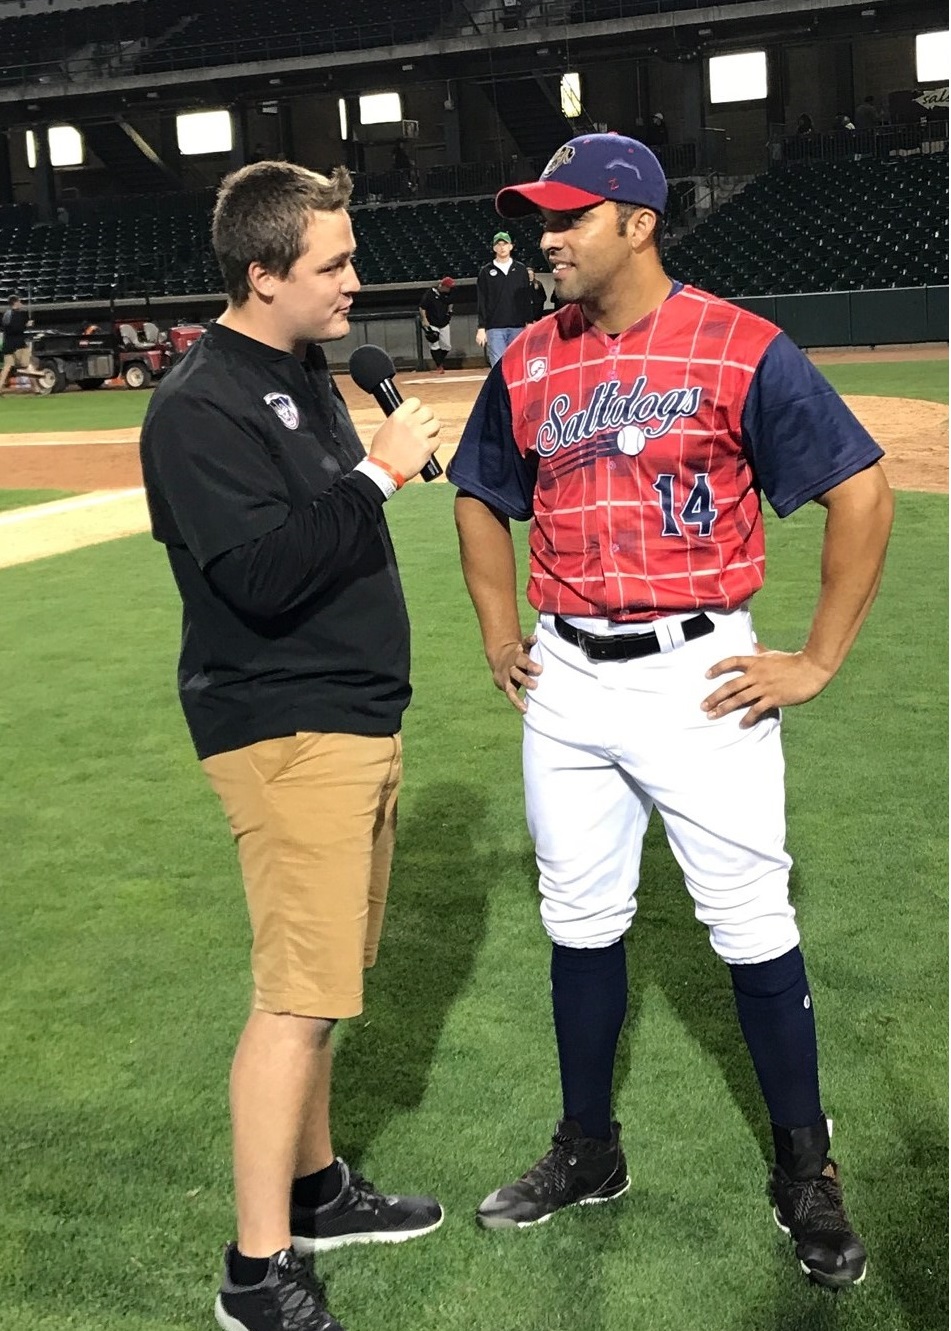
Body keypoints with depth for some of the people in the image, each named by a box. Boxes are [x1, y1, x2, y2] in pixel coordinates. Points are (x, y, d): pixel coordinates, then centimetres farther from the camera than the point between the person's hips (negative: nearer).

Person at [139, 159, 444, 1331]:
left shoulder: (306, 375, 13)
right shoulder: (200, 408, -16)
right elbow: (261, 575, -26)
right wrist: (376, 475, -22)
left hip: (356, 718, 9)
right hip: (286, 731, -9)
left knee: (322, 975, 17)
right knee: (298, 994, -6)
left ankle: (315, 1189, 33)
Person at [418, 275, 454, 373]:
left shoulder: (448, 293, 2)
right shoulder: (429, 294, -17)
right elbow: (422, 307, -13)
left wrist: (450, 310, 7)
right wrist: (424, 320, -19)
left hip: (444, 323, 6)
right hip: (431, 324, -6)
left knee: (447, 346, 6)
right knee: (434, 345, -9)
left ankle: (439, 361, 29)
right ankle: (439, 366, 0)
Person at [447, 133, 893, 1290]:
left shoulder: (741, 349, -9)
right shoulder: (528, 364, 6)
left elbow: (861, 489, -8)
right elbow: (480, 497, 20)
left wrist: (817, 660, -9)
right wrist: (500, 635, 12)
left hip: (697, 676, -4)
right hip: (565, 683, 5)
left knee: (752, 929, 4)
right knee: (580, 922, 14)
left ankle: (805, 1171, 24)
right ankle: (589, 1151, 32)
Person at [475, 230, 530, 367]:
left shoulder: (521, 269, 9)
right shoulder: (486, 271, 5)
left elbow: (526, 299, 9)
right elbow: (481, 303, 2)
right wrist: (481, 328, -5)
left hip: (517, 327, 2)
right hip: (494, 328, -2)